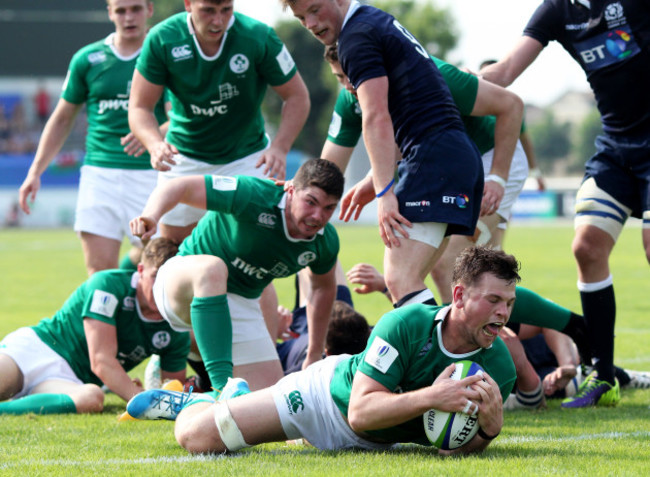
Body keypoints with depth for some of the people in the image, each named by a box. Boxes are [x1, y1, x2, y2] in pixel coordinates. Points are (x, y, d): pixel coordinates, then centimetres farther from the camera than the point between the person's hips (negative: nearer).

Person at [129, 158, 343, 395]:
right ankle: (221, 385, -46)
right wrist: (150, 216, -48)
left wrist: (314, 357, 17)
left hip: (242, 304, 6)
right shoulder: (255, 197, -27)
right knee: (212, 268, -44)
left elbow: (324, 288, 14)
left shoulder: (325, 242, -8)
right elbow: (178, 187, -26)